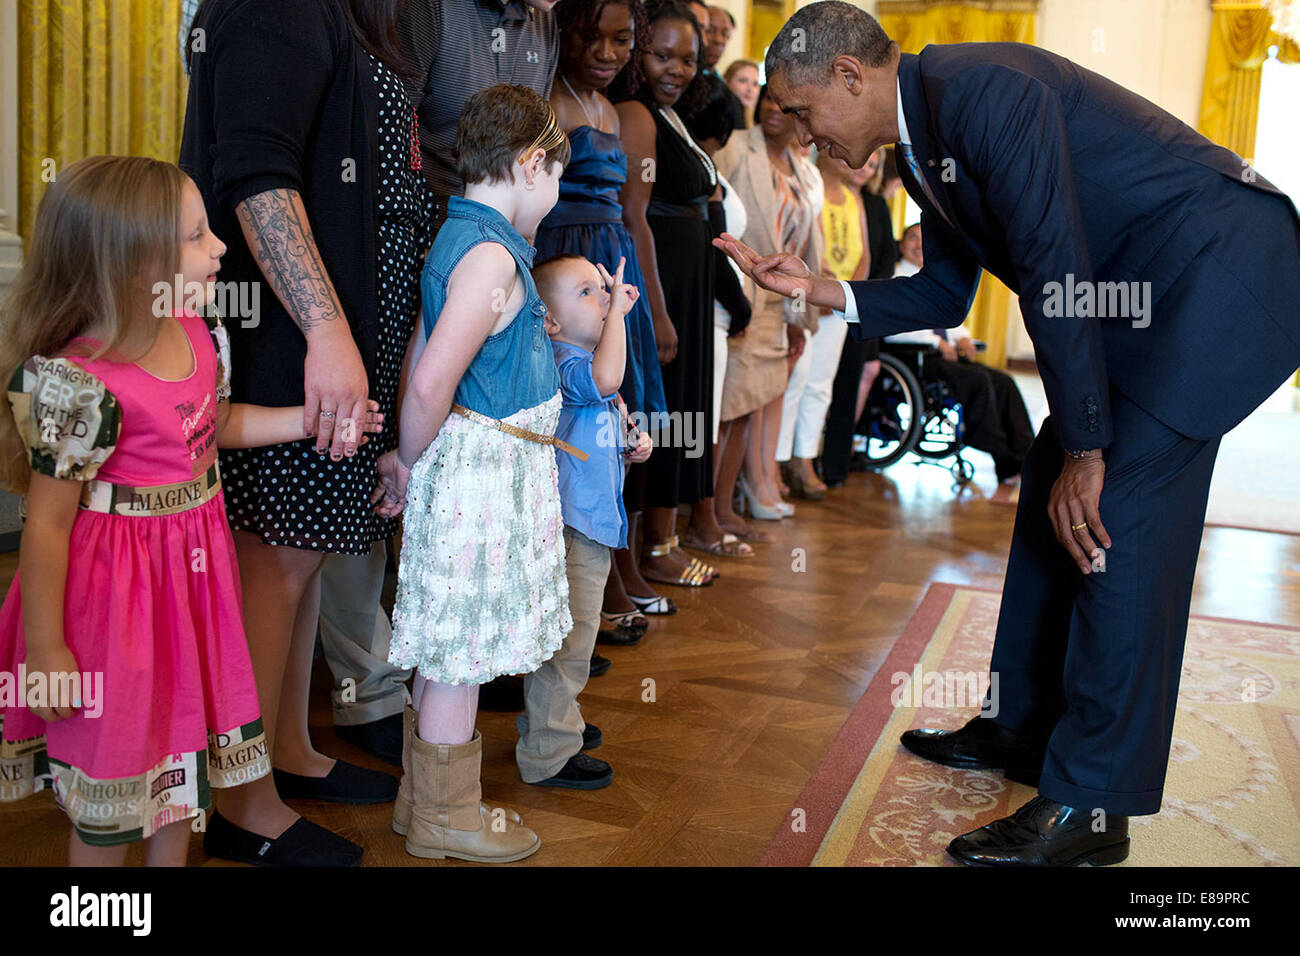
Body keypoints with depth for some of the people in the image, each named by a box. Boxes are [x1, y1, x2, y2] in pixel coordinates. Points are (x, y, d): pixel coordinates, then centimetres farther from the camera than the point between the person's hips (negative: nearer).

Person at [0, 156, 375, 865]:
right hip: (115, 589, -7)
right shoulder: (81, 384, -26)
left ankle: (171, 861, 44)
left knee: (186, 738, 22)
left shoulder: (200, 334, -3)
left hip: (192, 570, 7)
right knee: (110, 794, 11)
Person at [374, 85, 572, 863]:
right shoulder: (491, 254, -20)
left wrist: (411, 457, 12)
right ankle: (445, 816, 20)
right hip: (483, 473, -10)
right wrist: (413, 462, -12)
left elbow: (423, 356, 13)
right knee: (463, 652, 4)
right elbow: (431, 382, -28)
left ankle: (425, 796, 33)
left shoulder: (461, 237, 11)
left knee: (449, 648, 18)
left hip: (480, 470, 10)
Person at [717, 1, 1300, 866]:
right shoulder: (924, 146, 9)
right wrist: (817, 288, 6)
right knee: (1052, 489, 9)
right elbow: (946, 292, 17)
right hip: (1151, 289, 10)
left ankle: (1091, 803, -4)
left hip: (1224, 268, -10)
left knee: (1113, 515, -13)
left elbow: (1053, 267, -24)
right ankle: (1026, 727, 22)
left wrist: (1085, 449, -19)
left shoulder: (979, 86, -21)